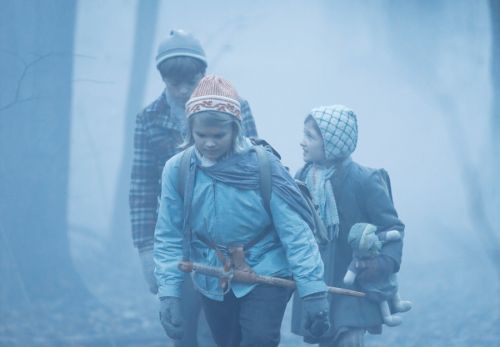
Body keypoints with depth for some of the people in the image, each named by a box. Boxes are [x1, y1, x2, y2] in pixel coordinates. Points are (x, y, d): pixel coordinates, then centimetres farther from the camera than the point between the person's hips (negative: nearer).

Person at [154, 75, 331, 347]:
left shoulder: (262, 165, -17)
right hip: (213, 283, 3)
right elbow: (169, 239, -4)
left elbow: (295, 233, -17)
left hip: (265, 274, -3)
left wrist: (313, 291, -21)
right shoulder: (177, 170, -10)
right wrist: (168, 293, -14)